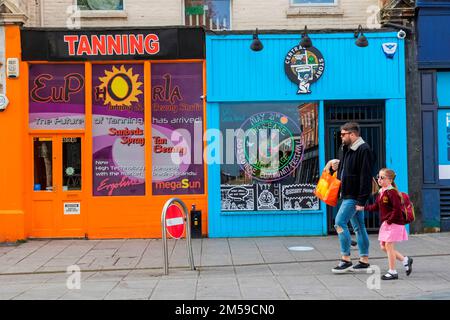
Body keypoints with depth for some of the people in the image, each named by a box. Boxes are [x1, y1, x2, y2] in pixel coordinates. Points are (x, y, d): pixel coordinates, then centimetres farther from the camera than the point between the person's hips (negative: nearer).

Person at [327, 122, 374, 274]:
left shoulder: (364, 150, -15)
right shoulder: (346, 149, 15)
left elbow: (365, 177, -20)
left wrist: (361, 199, -22)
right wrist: (336, 166, 5)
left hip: (355, 195, -10)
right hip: (348, 194, 10)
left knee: (339, 222, -12)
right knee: (358, 226, 11)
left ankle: (346, 259, -4)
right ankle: (364, 262, 17)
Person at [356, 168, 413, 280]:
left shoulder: (391, 192, -18)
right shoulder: (381, 192, 11)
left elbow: (397, 209, -24)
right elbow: (376, 207, 20)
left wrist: (389, 221, -20)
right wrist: (363, 207, 14)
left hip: (394, 223, -10)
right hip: (385, 224, 10)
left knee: (388, 245, -5)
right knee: (383, 247, 12)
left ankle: (392, 272, 7)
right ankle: (405, 260, 25)